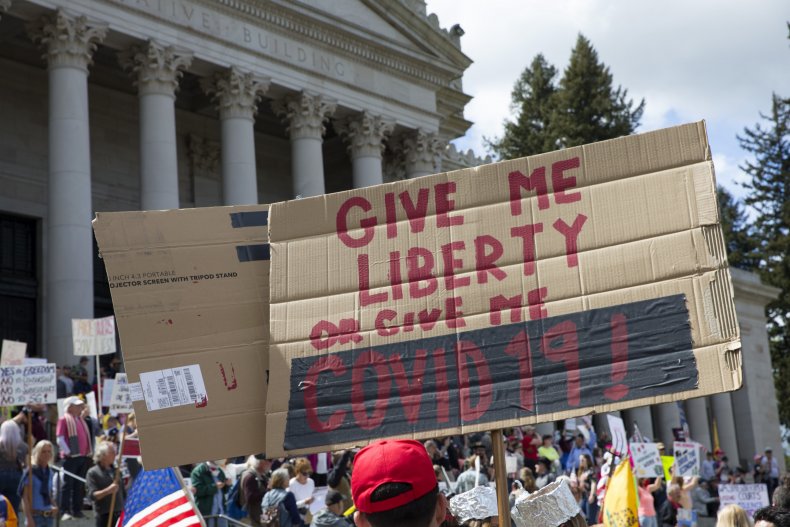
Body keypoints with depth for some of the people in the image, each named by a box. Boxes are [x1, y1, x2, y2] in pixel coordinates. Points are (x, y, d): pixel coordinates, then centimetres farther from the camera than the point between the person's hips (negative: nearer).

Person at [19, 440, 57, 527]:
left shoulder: (50, 472, 9)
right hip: (35, 515, -6)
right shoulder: (31, 472, -9)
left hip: (48, 516, 6)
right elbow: (25, 497, -11)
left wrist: (55, 506, 0)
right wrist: (29, 519, -17)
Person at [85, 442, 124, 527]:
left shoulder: (116, 471, 14)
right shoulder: (92, 473, -4)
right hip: (104, 515, -6)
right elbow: (92, 495, -15)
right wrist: (108, 491, -29)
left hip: (119, 514, 6)